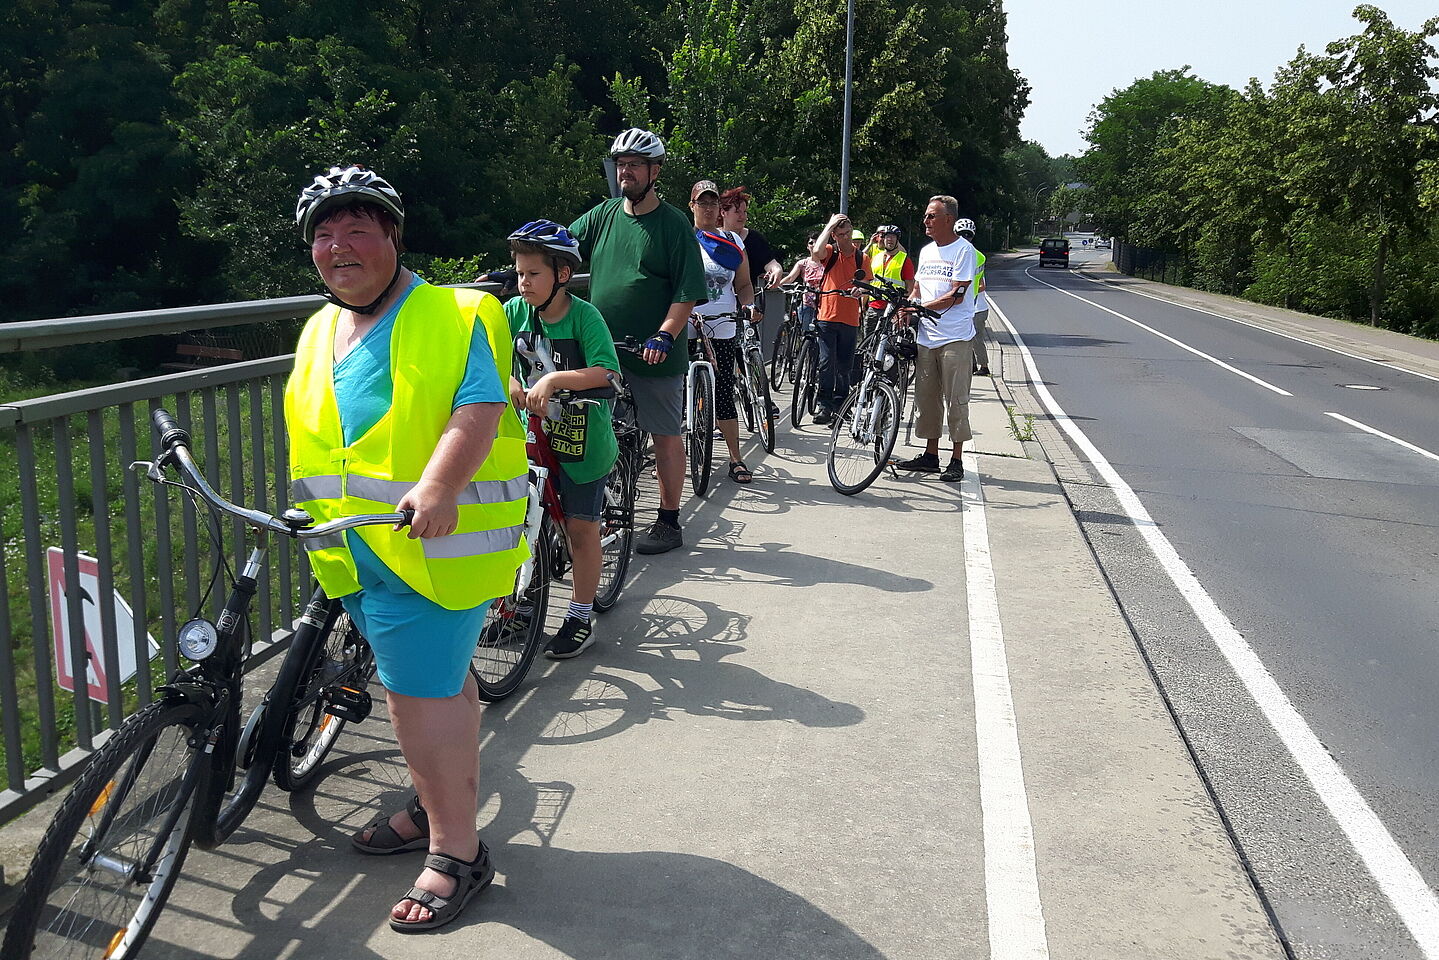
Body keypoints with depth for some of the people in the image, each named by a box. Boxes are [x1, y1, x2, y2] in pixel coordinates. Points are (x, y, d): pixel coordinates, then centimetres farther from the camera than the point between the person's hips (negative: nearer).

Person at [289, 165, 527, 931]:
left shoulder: (454, 317, -10)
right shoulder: (320, 331, 15)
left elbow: (478, 409, -23)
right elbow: (312, 438, 23)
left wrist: (437, 486, -37)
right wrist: (313, 515, 22)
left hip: (430, 538, -8)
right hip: (359, 547, 8)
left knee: (421, 690, -7)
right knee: (438, 680, 19)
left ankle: (456, 852, 5)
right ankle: (435, 806, 35)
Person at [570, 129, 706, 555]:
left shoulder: (674, 225, -4)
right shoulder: (602, 215, 9)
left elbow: (687, 293, -9)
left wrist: (664, 336, -22)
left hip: (656, 354, -4)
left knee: (665, 435, 4)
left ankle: (669, 521, 14)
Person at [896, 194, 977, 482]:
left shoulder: (963, 249, -6)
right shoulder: (926, 251, 17)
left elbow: (956, 295, -13)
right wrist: (906, 309, 0)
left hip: (955, 336, -7)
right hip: (926, 335, 7)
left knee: (956, 399, -4)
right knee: (926, 396, 10)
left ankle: (956, 459, 2)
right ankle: (930, 454, 20)